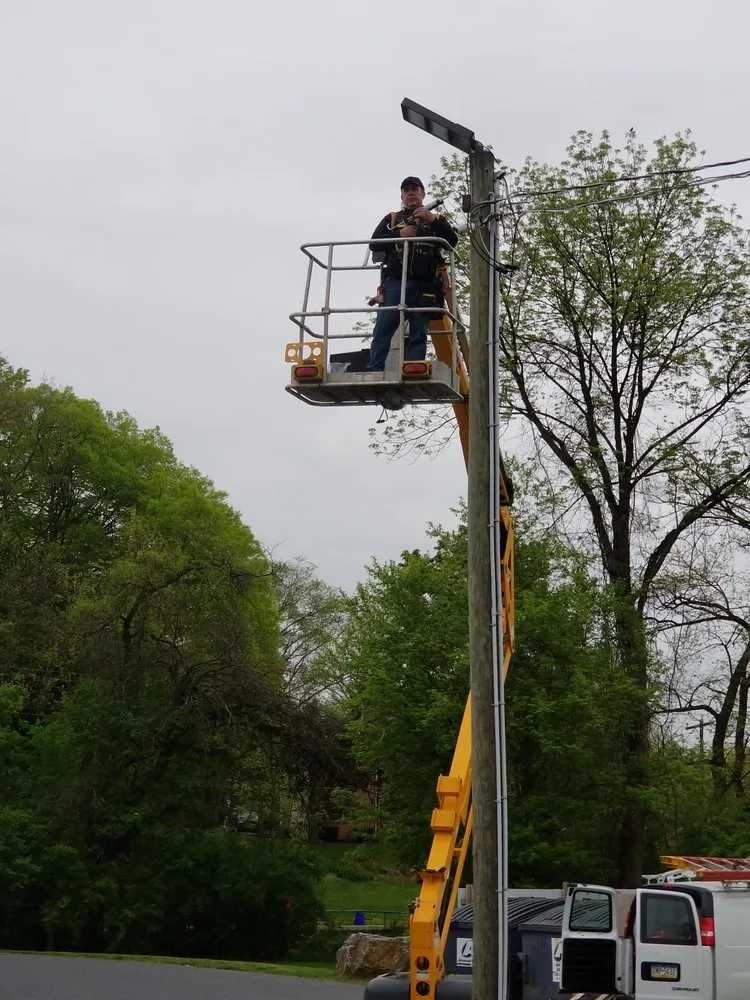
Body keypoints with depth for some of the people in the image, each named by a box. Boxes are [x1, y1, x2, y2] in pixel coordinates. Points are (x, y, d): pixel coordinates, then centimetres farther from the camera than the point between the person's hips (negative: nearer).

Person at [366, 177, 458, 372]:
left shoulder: (434, 220, 21)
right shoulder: (392, 219, 23)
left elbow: (452, 240, 5)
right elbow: (374, 243, 10)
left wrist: (433, 220, -9)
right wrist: (399, 235, -6)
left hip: (423, 285, 0)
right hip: (395, 282, 0)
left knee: (419, 334, -5)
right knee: (382, 330, -10)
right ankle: (373, 373, -13)